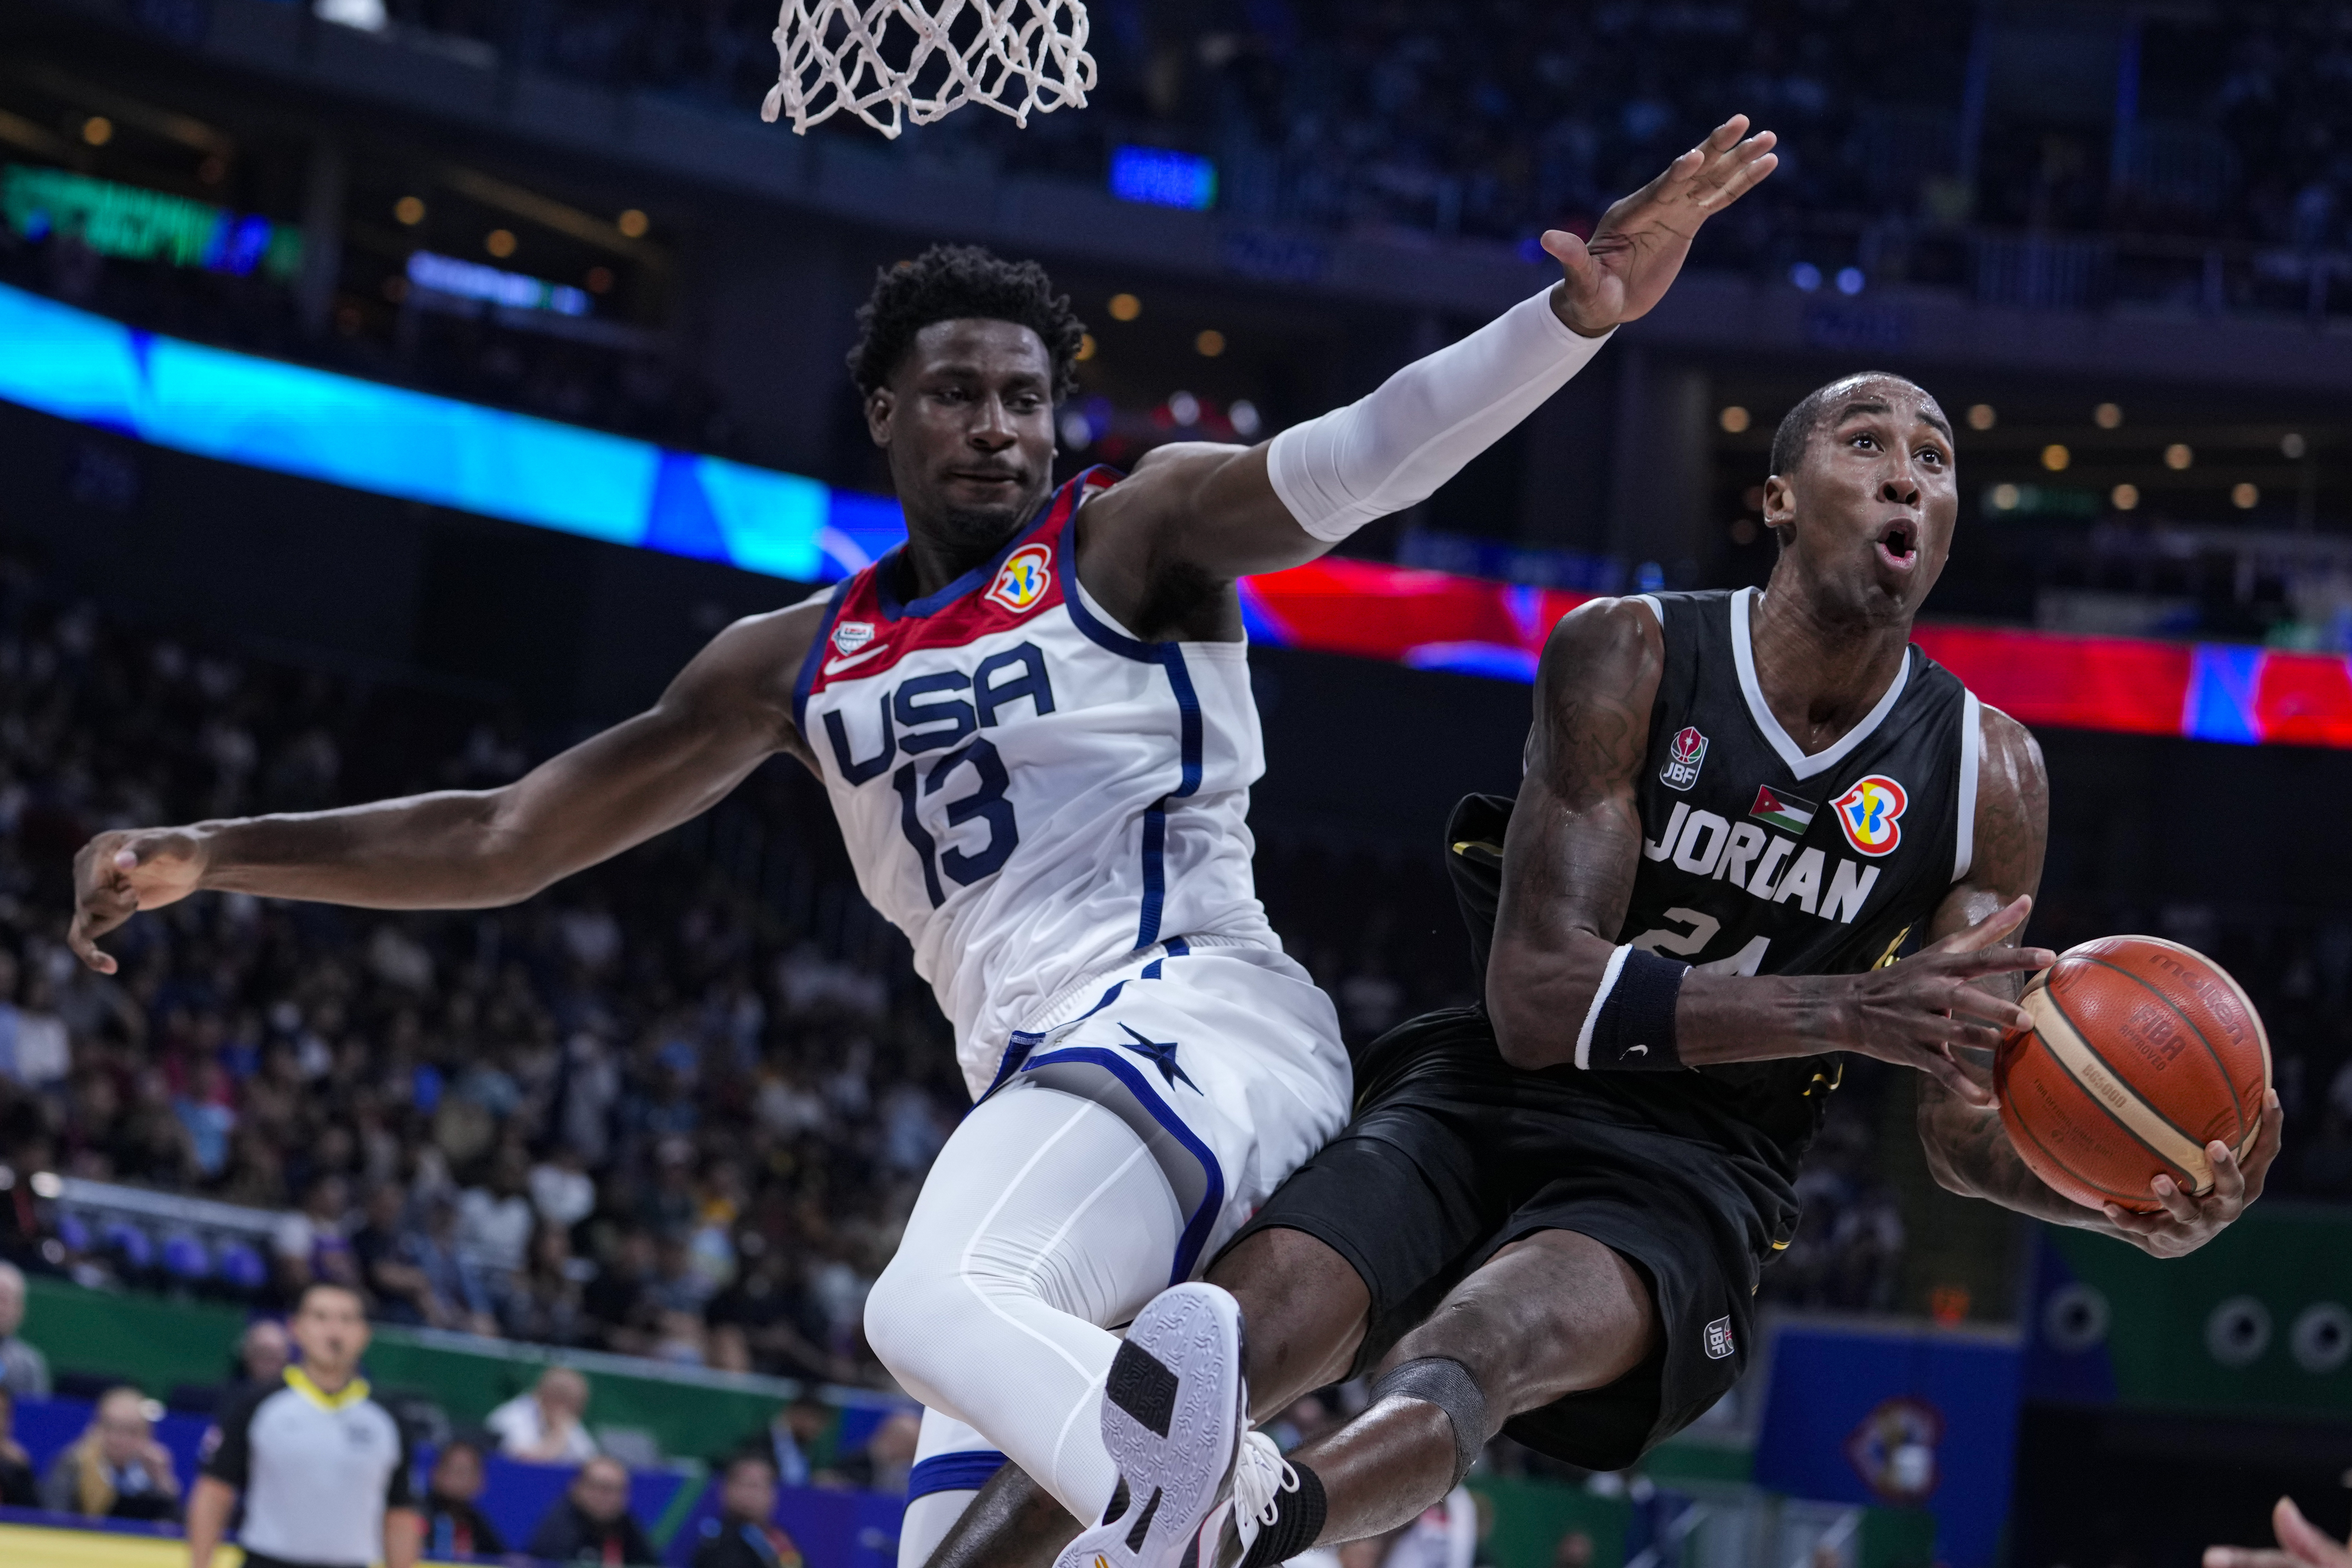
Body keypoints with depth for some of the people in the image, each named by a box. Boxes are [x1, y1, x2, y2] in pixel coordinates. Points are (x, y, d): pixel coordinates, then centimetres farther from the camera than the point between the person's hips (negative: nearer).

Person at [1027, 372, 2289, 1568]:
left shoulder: (1988, 776, 2)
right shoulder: (1630, 659, -6)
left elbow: (1965, 1127, 4)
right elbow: (1538, 996, -15)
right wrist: (1849, 1012, -28)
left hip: (1692, 1175, -1)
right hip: (1489, 1093, 1)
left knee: (1490, 1345, -38)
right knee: (1241, 1324, -32)